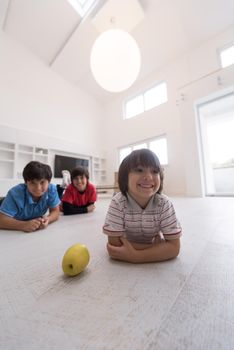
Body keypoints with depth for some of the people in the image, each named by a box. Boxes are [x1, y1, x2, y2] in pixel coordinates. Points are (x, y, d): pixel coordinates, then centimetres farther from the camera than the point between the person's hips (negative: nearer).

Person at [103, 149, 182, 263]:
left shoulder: (164, 204, -30)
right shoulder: (118, 203, -34)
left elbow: (174, 247, -27)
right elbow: (115, 245, -31)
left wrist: (135, 256, -39)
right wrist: (160, 248, -30)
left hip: (154, 241, 1)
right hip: (126, 244, -1)